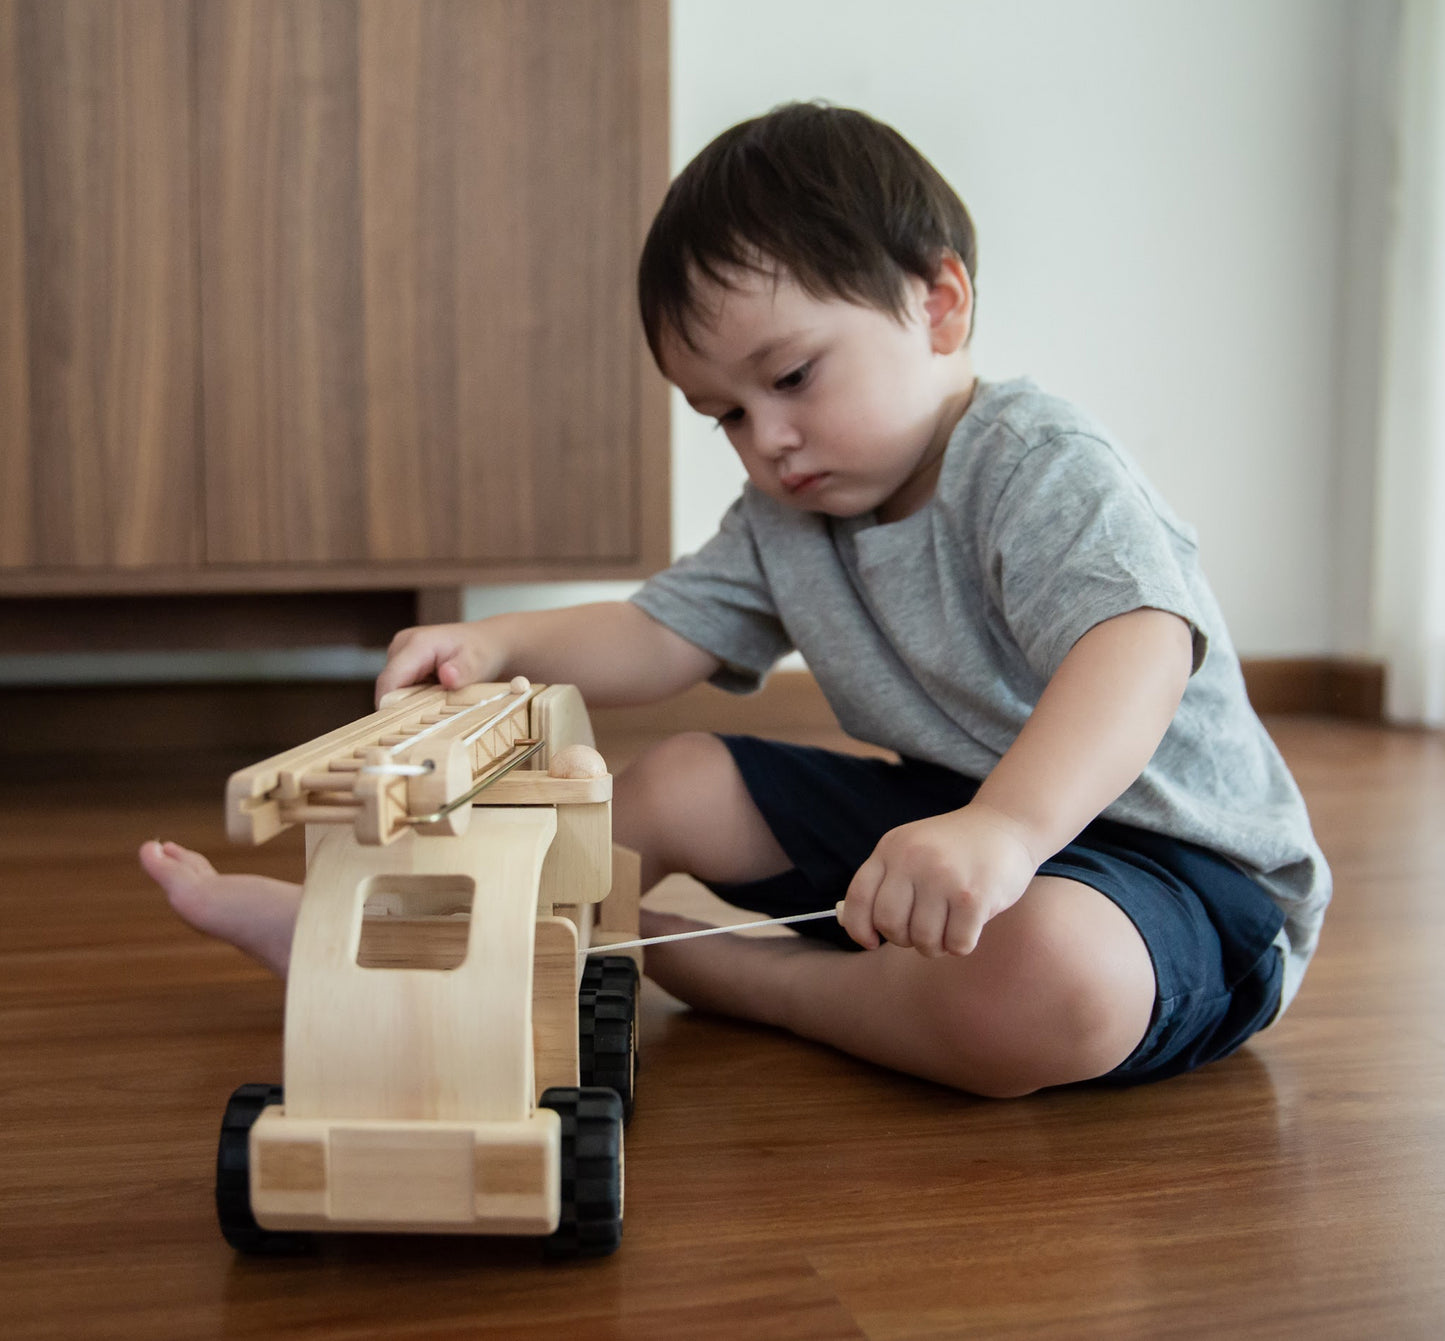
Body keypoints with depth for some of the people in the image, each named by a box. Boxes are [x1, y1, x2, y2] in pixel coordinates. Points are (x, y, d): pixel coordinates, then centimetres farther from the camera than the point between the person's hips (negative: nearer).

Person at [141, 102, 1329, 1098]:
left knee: (1053, 984, -42)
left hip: (1183, 862, -7)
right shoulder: (786, 520, 6)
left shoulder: (1040, 468, -22)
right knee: (678, 785, 4)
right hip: (948, 818, 7)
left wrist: (1004, 827, -55)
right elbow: (658, 635, 6)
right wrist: (499, 642, -12)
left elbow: (1142, 649, -38)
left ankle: (736, 974, -17)